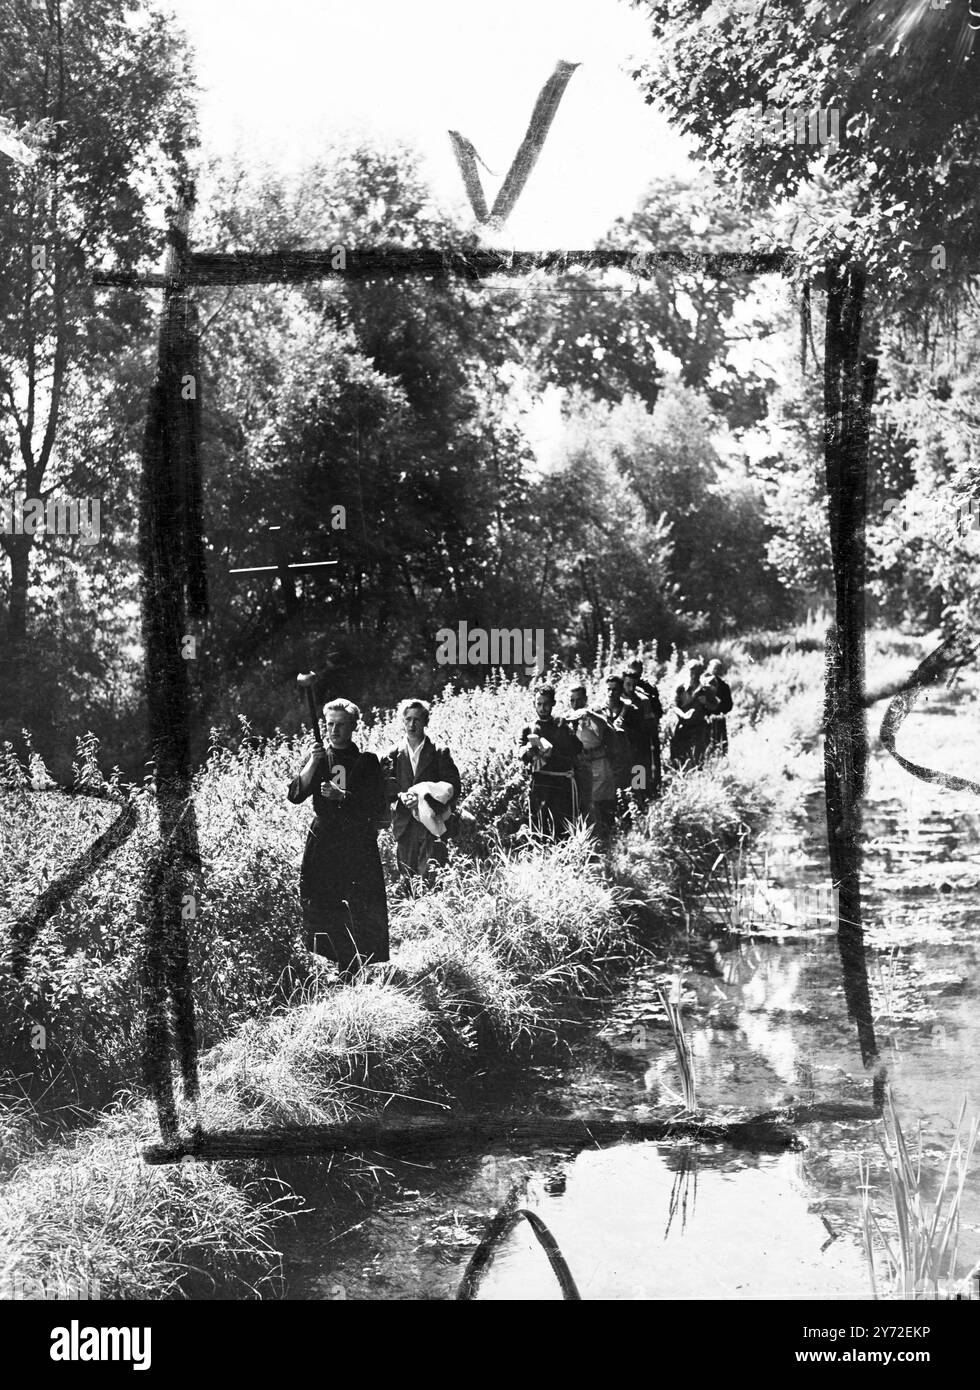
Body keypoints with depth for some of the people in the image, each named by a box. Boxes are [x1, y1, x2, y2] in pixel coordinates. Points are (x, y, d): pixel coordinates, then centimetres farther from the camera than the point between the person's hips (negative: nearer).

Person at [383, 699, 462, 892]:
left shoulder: (440, 753, 6)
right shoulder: (393, 756, 14)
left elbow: (452, 788, -2)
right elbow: (387, 789, 6)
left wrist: (422, 798, -13)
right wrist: (401, 797, -14)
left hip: (432, 825, -3)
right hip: (404, 825, 3)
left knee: (430, 879, -15)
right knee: (408, 881, 1)